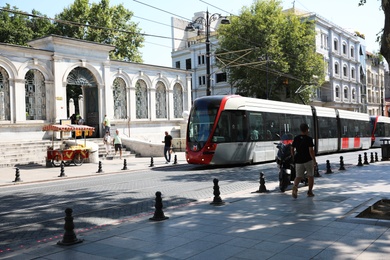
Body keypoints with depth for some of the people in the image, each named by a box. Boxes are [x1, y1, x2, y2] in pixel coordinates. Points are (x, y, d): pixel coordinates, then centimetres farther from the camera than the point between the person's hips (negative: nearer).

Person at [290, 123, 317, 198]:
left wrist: (294, 158, 20)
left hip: (299, 161, 3)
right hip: (308, 160, -3)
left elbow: (292, 149, 7)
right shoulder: (309, 139, -10)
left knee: (298, 176, 7)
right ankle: (310, 192, 19)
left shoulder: (296, 138, 4)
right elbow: (311, 151, -16)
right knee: (310, 176, 15)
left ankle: (295, 186, -22)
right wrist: (314, 161, -11)